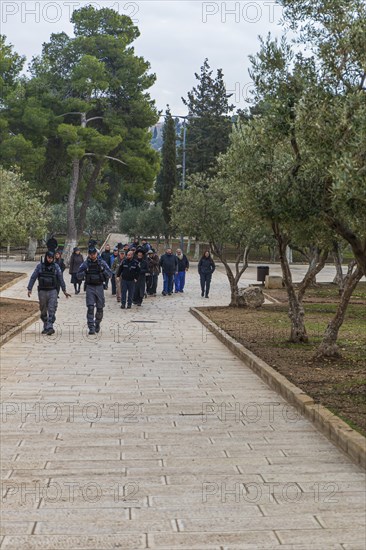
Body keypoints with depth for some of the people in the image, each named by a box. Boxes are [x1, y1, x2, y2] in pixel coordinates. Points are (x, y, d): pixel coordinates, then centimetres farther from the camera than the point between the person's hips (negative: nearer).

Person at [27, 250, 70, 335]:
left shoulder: (56, 267, 2)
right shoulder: (40, 266, 1)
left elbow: (60, 279, 6)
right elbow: (33, 278, 0)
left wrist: (64, 291, 5)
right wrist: (29, 289, -8)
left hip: (52, 291, -1)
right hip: (42, 291, 1)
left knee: (52, 310, -12)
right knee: (43, 311, 8)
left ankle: (50, 327, -19)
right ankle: (45, 327, 21)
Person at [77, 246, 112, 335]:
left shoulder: (102, 263, 2)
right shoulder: (85, 264, 1)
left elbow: (110, 274, 0)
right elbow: (78, 276, 0)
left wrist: (103, 270, -17)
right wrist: (85, 272, -18)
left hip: (99, 287, 1)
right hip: (90, 287, -1)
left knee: (100, 308, 7)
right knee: (90, 308, -10)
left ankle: (97, 324, 30)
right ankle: (91, 327, -10)